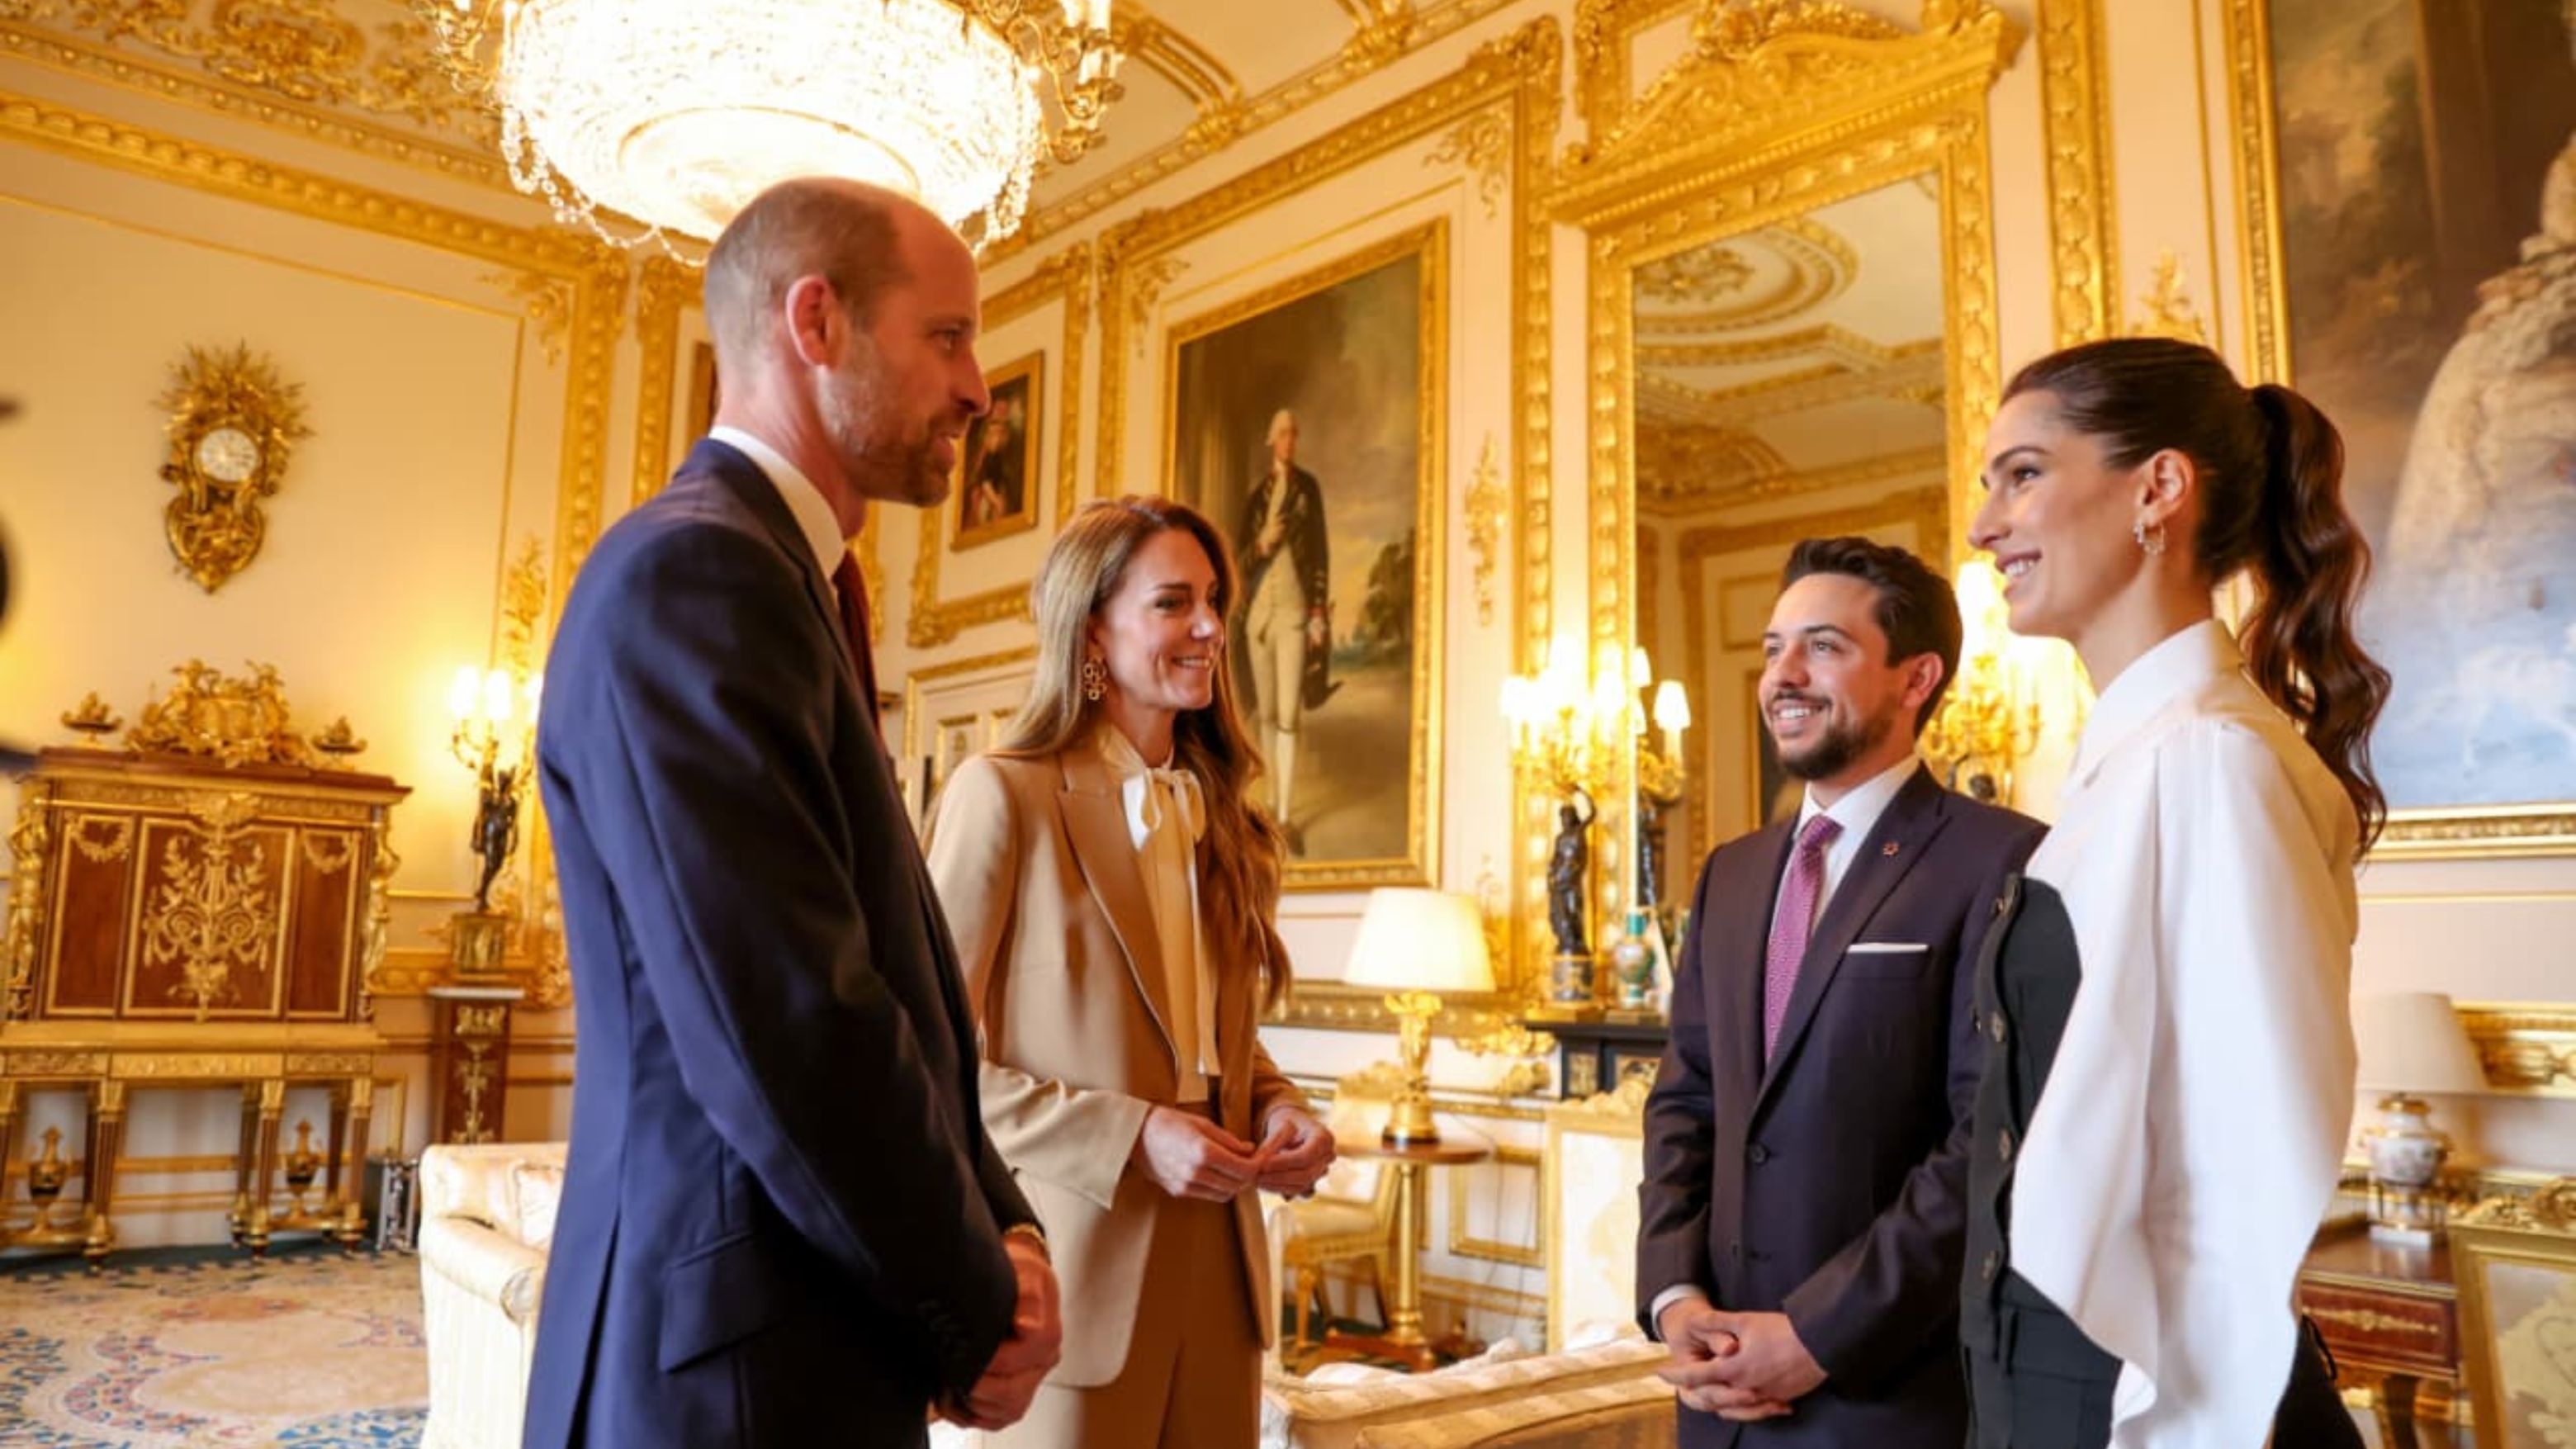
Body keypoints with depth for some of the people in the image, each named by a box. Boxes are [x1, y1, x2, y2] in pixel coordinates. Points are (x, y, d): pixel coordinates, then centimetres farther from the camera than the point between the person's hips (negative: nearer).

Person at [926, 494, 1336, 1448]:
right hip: (1077, 1266, -6)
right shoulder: (1004, 795, -11)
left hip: (1215, 1262, 6)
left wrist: (1280, 1113, -2)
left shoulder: (1217, 812, 10)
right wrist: (1128, 1137, -19)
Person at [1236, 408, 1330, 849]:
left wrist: (1321, 613, -4)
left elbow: (1321, 552, 2)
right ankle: (1273, 799, 23)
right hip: (1259, 607, 3)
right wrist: (1263, 542, -11)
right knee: (1266, 711, 9)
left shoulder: (1309, 487, 4)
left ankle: (1286, 815, -10)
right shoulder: (1257, 491, 11)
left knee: (1290, 713, -11)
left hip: (1295, 607, -3)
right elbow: (1243, 555, 12)